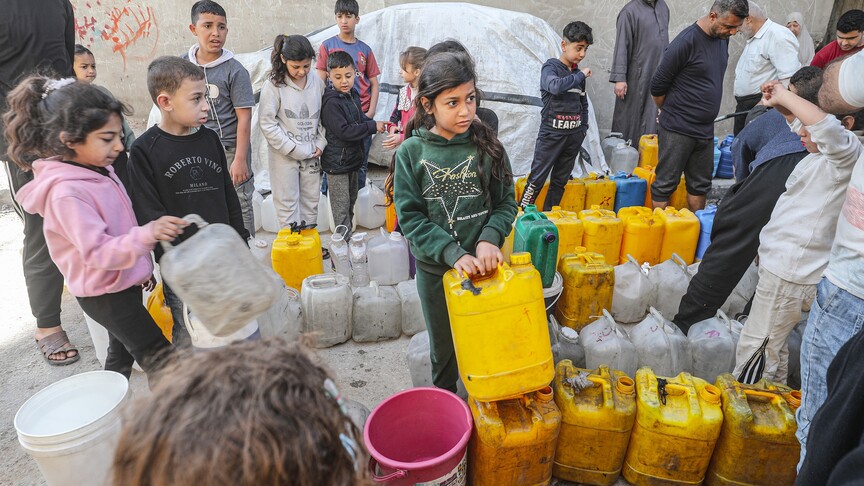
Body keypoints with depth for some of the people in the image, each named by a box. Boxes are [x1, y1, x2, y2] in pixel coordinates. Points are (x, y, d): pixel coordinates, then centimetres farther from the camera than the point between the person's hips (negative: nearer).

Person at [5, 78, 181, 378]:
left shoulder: (99, 171, 1)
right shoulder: (66, 193, -27)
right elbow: (98, 252, -31)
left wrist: (142, 267, 21)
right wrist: (147, 235, -47)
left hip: (121, 285, 9)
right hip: (105, 294, -9)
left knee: (123, 354, 24)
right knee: (162, 361, -6)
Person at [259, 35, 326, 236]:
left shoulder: (317, 82, 2)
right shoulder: (273, 85, -10)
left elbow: (323, 117, 11)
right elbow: (267, 124, -12)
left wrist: (320, 143, -2)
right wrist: (295, 150, -15)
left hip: (311, 154, 4)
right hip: (284, 155, -4)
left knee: (311, 201, 12)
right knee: (287, 204, 2)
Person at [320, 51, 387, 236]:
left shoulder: (353, 95, 6)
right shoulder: (331, 103, -20)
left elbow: (360, 119, 19)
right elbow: (343, 131, -26)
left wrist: (376, 124, -1)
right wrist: (372, 126, -22)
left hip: (352, 158, 9)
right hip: (337, 162, -9)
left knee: (351, 200, 21)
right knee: (341, 205, 1)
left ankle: (348, 235, 36)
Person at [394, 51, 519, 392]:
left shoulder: (487, 145, -6)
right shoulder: (411, 152, -9)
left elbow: (506, 202, -1)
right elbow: (410, 217, -11)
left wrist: (489, 239, -20)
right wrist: (454, 253, -21)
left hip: (483, 263, 1)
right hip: (435, 269, 0)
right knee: (444, 343, 18)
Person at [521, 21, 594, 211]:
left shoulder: (578, 73, 12)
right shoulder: (550, 67, -5)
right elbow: (555, 86, -28)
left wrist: (583, 128, 13)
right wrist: (580, 76, -18)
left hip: (574, 136, 6)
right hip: (551, 133, -6)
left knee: (560, 180, 11)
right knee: (537, 178, -4)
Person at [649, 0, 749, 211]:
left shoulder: (722, 38, 7)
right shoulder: (686, 42, -16)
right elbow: (658, 86, -9)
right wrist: (672, 113, 6)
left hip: (706, 129, 8)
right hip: (677, 130, -7)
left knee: (700, 186, 14)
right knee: (665, 185, 0)